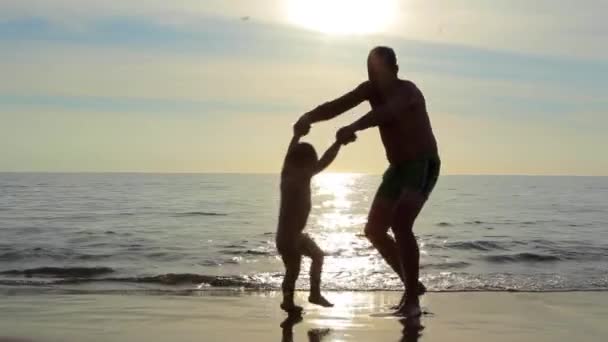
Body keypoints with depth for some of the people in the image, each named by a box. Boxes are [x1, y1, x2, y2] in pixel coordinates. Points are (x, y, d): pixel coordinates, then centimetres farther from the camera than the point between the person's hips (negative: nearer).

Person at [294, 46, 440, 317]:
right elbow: (338, 105, -11)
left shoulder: (407, 90, -21)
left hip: (424, 165, -8)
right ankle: (411, 285, 19)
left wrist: (353, 128, -59)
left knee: (401, 225, -27)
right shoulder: (370, 89, 0)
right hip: (398, 167, 8)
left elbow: (387, 112, -43)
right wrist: (310, 117, -30)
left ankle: (412, 300, -20)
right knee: (374, 230, 4)